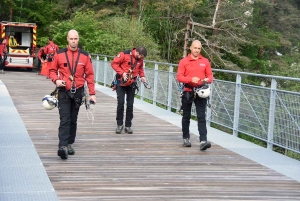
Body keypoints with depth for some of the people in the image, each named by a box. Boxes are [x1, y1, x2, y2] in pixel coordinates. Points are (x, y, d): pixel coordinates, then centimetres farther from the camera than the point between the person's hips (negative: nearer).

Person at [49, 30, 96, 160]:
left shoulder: (85, 56, 3)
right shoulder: (59, 54, 0)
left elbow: (89, 75, 5)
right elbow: (52, 70, 10)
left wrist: (92, 93, 1)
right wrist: (56, 80, -11)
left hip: (78, 92, 2)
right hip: (64, 92, -2)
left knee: (73, 120, 11)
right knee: (65, 120, -12)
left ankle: (69, 144, 23)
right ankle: (62, 146, -20)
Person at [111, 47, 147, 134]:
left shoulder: (140, 59, 1)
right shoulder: (124, 54, -16)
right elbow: (114, 63, -12)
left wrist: (142, 76, 1)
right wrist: (122, 73, -20)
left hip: (132, 83, 4)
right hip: (121, 82, -4)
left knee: (130, 105, 4)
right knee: (120, 103, -7)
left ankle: (128, 125, 12)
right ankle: (119, 125, 5)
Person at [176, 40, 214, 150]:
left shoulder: (205, 61, 7)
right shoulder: (184, 61, 0)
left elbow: (210, 75, 9)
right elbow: (179, 77, -6)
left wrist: (207, 80, -15)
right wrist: (191, 79, -21)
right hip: (187, 92, 0)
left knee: (201, 117, -9)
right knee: (186, 116, 11)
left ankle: (203, 141, -17)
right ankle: (186, 138, 26)